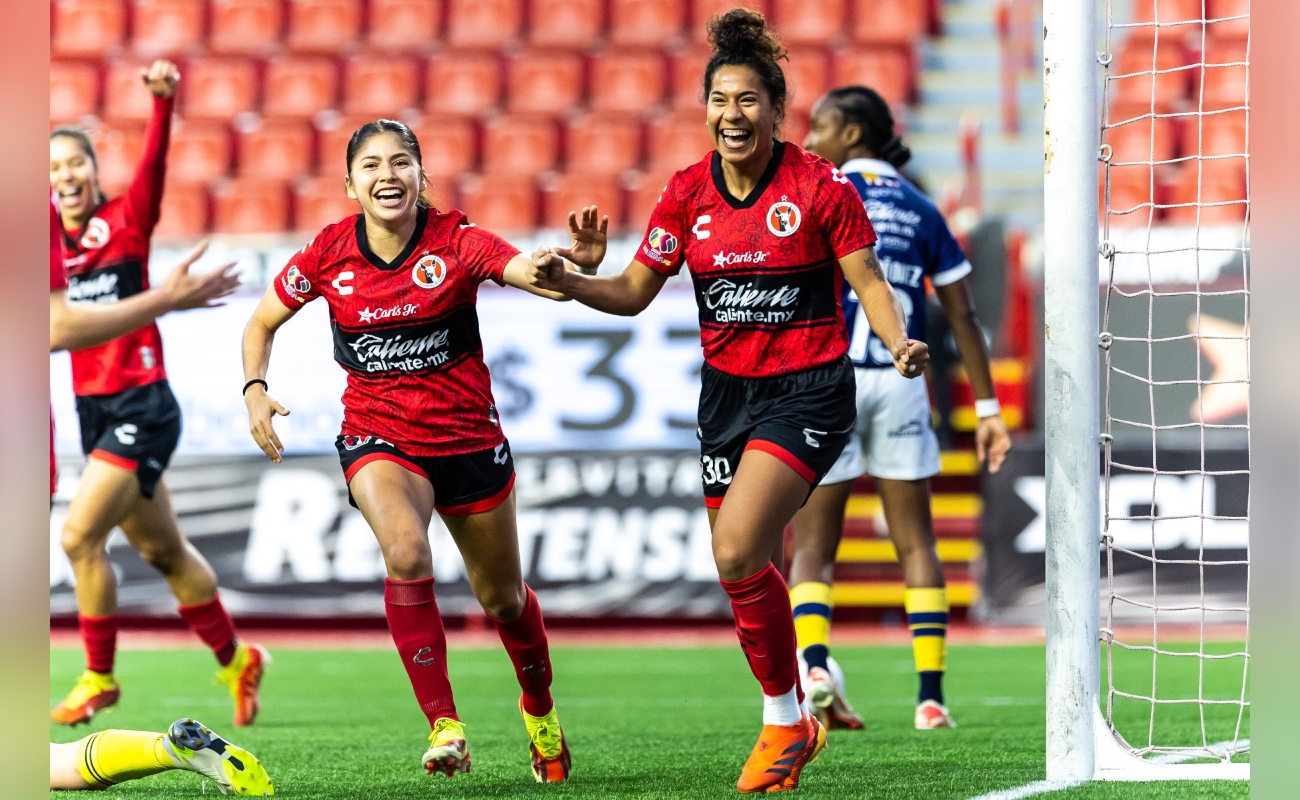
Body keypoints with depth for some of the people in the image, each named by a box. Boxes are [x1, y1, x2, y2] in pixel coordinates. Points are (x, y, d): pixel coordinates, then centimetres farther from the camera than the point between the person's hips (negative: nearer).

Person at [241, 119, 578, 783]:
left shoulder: (456, 241, -12)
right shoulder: (329, 254, -6)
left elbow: (539, 277, -27)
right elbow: (263, 324, 9)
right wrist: (255, 389, -8)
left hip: (468, 436, 0)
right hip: (378, 439, 0)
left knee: (501, 598, 13)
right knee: (406, 553, -31)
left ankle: (539, 710, 43)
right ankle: (443, 726, -26)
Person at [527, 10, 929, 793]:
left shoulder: (820, 186, -11)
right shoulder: (689, 192, 1)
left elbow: (869, 283, -7)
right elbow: (634, 292, 4)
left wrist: (900, 342, -25)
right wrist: (571, 281, -15)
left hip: (808, 391, -5)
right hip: (727, 391, 5)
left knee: (736, 552, -21)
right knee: (749, 568, 8)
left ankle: (784, 717, -3)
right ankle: (796, 727, 26)